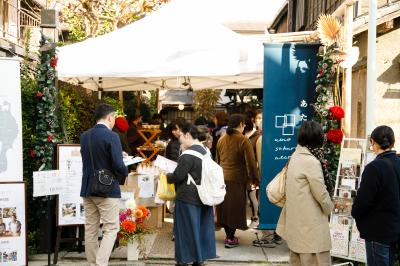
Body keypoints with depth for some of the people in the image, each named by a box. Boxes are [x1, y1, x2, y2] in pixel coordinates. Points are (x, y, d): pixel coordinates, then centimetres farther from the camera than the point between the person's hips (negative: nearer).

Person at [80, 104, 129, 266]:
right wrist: (125, 172, 2)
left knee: (90, 230, 12)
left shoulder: (84, 136, 6)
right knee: (111, 229, 0)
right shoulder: (111, 136, -14)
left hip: (87, 189, 6)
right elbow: (118, 165, -19)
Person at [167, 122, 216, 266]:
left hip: (188, 197, -8)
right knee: (201, 227, 13)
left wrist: (165, 176, 1)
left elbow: (177, 176, -18)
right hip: (203, 196, 8)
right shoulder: (205, 151, 8)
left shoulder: (188, 154, -19)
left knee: (186, 228, 2)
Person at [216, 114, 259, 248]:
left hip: (222, 178, 6)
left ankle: (228, 235, 23)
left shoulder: (221, 140, 8)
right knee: (235, 207, 2)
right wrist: (254, 179, -3)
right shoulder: (243, 140, -12)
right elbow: (250, 162, -12)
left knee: (225, 207, 14)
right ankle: (230, 239, 5)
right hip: (237, 179, -6)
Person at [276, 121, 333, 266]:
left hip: (295, 223, 9)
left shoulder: (295, 156, 7)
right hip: (310, 225, -9)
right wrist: (329, 207, 5)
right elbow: (321, 194, -15)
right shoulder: (311, 161, -19)